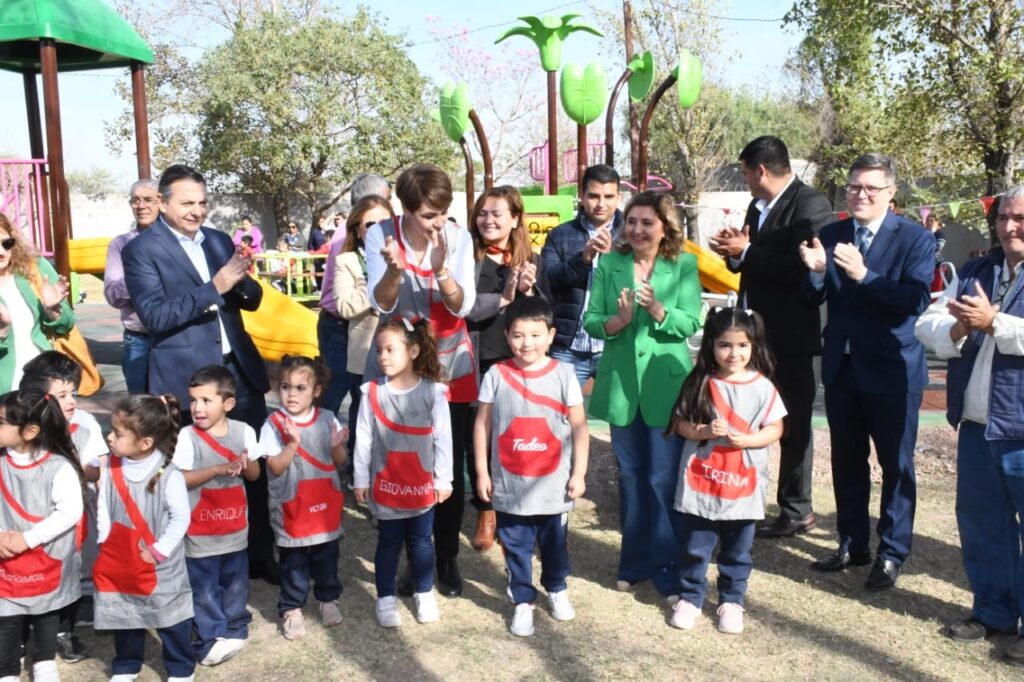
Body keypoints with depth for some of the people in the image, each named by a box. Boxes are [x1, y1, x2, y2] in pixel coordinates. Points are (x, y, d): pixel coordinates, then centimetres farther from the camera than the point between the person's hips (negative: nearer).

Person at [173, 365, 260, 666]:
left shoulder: (244, 431, -4)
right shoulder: (187, 436, -13)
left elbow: (255, 475, 5)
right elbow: (179, 480, -16)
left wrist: (246, 463, -18)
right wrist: (218, 469, -26)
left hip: (235, 527, 3)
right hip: (201, 532, -3)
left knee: (235, 582, 18)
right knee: (205, 588, 5)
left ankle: (235, 628, 35)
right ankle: (210, 638, 18)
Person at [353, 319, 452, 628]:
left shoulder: (433, 391, -11)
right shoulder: (373, 392, -8)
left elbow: (443, 437, -6)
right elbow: (364, 439, -2)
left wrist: (443, 479, -5)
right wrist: (360, 479, 0)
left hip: (422, 484, 0)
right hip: (385, 484, 0)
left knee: (421, 541, 14)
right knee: (388, 542, 12)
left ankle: (424, 594, 30)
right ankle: (386, 598, 26)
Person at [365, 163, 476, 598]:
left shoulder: (458, 238, -7)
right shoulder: (381, 235, -10)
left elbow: (463, 306, -13)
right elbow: (381, 305, -14)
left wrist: (441, 270, -30)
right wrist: (394, 270, -33)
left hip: (451, 368, 1)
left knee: (451, 468, 4)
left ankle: (447, 558, 23)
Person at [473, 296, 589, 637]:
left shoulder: (563, 373, -8)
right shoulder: (496, 375, -7)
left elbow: (579, 426, -4)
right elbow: (482, 424, 0)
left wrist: (579, 473, -5)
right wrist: (482, 472, 0)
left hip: (554, 485, 0)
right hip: (510, 486, 0)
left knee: (555, 544, 19)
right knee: (516, 548, 11)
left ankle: (557, 590, 44)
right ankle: (523, 602, 29)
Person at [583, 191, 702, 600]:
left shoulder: (684, 265, -2)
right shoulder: (609, 264, 3)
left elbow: (690, 323, -10)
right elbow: (590, 320, -1)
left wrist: (658, 311, -27)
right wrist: (616, 322, -21)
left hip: (666, 385, -2)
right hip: (621, 384, 3)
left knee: (664, 479, -1)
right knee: (630, 475, 13)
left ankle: (669, 567, 13)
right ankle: (635, 561, 27)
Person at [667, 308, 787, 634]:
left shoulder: (762, 387, -5)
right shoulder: (700, 383, -5)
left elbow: (775, 429, -1)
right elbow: (680, 424, -1)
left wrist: (745, 439, -17)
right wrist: (704, 431, -20)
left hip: (743, 486, 0)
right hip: (701, 483, 0)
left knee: (737, 551, 14)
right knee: (694, 548, 11)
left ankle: (731, 600, 31)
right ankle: (690, 597, 28)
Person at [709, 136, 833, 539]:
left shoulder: (810, 205, -14)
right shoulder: (758, 207, 13)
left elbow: (806, 268, -25)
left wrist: (746, 252, -20)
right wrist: (734, 253, -3)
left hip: (790, 338, -8)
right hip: (756, 334, 8)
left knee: (793, 425, 5)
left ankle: (796, 512, 18)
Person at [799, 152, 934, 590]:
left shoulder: (915, 239, -9)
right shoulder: (831, 235, 3)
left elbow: (916, 300, -22)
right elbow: (814, 299, 0)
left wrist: (864, 275, -31)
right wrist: (817, 272, -20)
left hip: (892, 369, -4)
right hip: (841, 366, 4)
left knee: (896, 465, 8)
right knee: (846, 462, 15)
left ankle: (892, 553, 23)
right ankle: (852, 544, 31)